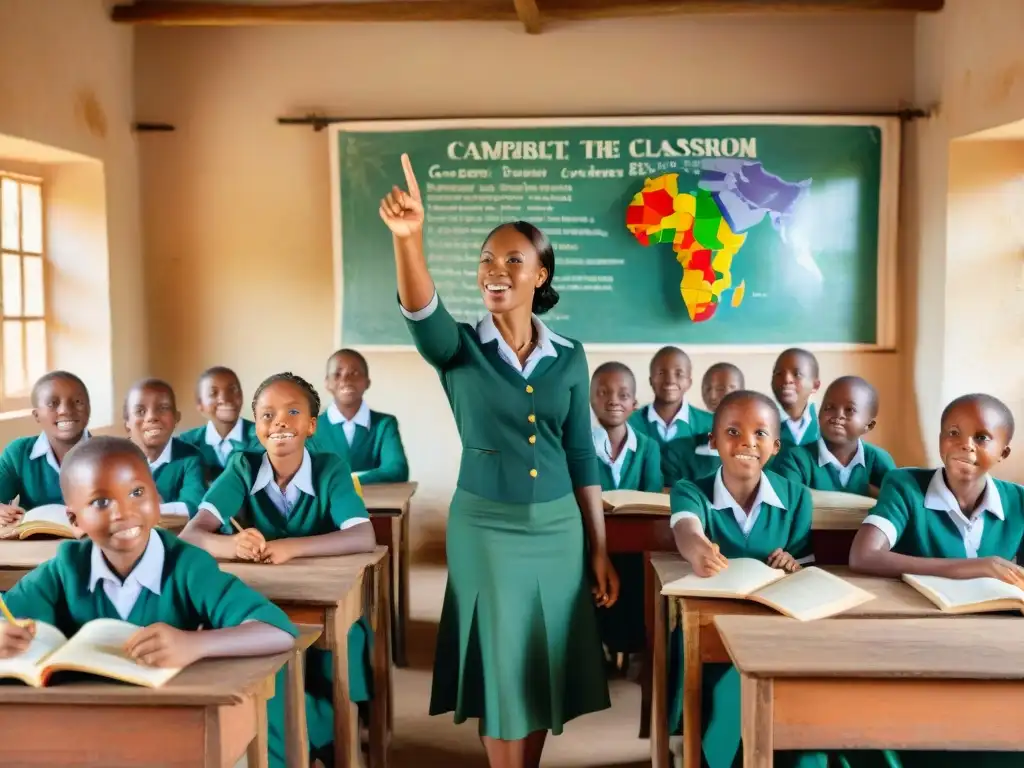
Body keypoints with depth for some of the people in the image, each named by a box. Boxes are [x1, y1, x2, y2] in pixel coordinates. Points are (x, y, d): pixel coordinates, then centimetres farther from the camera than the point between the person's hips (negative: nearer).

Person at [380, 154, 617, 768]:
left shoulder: (569, 358, 1)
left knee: (545, 669, 12)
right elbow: (421, 312, -30)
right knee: (501, 672, 6)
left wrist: (601, 551, 5)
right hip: (485, 528, -2)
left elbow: (582, 458, 5)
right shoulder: (460, 349, -6)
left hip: (558, 528, 3)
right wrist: (409, 238, -49)